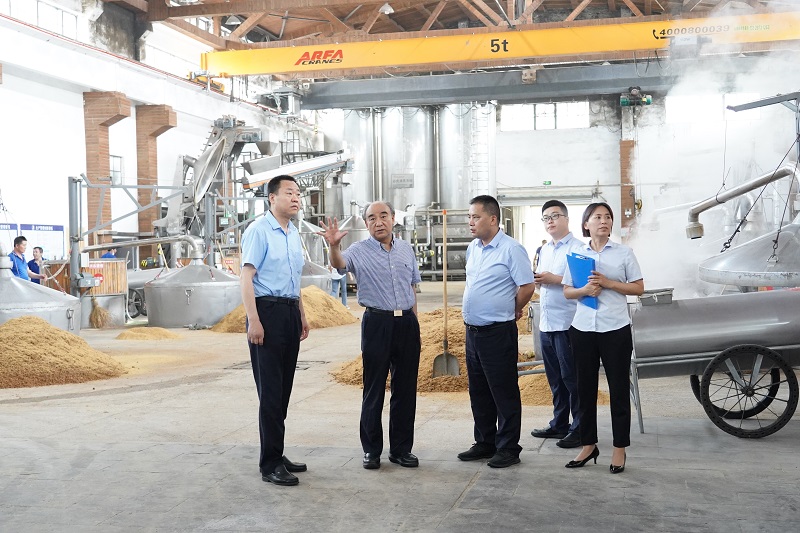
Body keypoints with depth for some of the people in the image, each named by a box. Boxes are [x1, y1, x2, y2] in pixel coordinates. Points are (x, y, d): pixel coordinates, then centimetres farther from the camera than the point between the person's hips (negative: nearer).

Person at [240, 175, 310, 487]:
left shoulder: (294, 234, 15)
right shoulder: (259, 231, -10)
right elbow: (246, 277, -14)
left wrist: (302, 316, 23)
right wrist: (253, 321, -21)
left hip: (290, 313, 8)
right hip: (267, 311, -8)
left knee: (283, 389, 12)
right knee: (270, 391, -4)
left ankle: (277, 455, 23)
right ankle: (270, 464, 3)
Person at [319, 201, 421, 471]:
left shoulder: (406, 249, 12)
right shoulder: (359, 251, -1)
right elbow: (339, 264, -22)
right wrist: (334, 246, -44)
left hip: (407, 322, 4)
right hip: (377, 323, -3)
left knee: (406, 389, 8)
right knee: (374, 389, 2)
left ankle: (401, 448, 19)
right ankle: (371, 450, 13)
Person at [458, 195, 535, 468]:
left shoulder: (511, 249, -13)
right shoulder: (472, 248, 11)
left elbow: (527, 287, -13)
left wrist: (511, 311, 0)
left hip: (498, 332, -8)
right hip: (473, 331, 8)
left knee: (504, 393, 1)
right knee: (478, 392, 16)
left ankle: (509, 448, 11)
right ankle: (485, 443, 28)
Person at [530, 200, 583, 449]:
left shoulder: (577, 248, -9)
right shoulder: (544, 249, 17)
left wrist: (555, 279, -21)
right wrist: (537, 280, 4)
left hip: (567, 323, -8)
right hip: (546, 323, 8)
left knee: (571, 378, -2)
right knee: (555, 378, 15)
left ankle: (579, 429, 6)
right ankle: (559, 424, 25)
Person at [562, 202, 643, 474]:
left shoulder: (624, 252, 2)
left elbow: (638, 288, 1)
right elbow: (567, 291, 10)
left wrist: (608, 283, -13)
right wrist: (584, 290, -11)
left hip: (615, 329, -2)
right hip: (583, 329, 3)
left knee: (619, 389, 3)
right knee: (586, 388, 9)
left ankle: (619, 449, 13)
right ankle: (588, 445, 22)